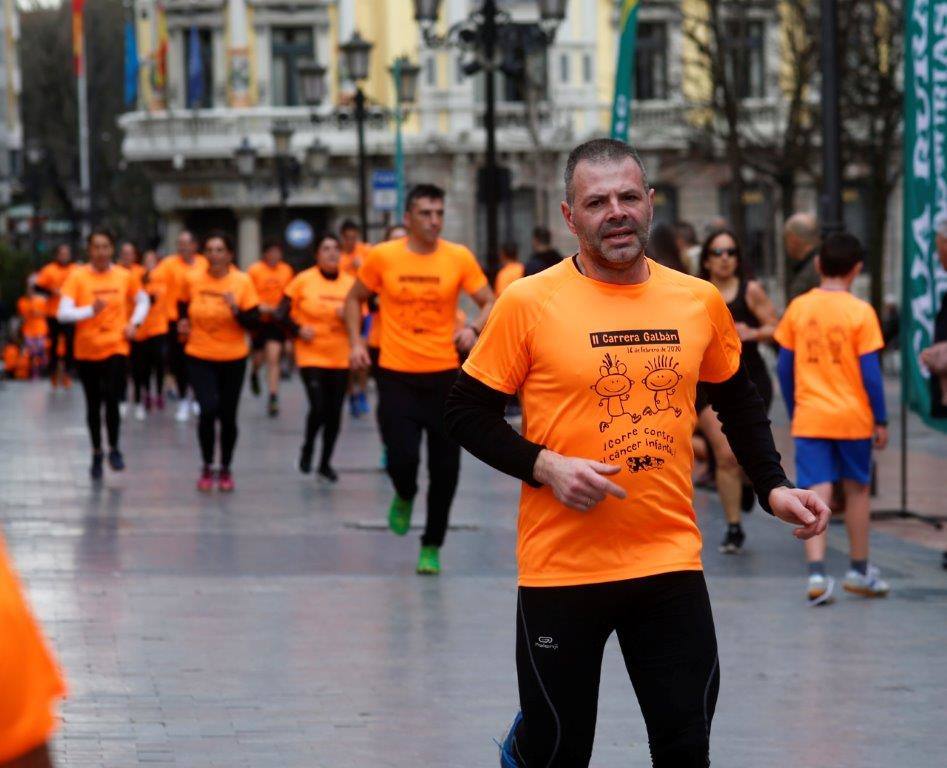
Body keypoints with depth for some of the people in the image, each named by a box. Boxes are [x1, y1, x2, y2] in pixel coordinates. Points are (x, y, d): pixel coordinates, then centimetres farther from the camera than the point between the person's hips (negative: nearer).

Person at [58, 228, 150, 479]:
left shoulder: (124, 276, -2)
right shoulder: (77, 276, -9)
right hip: (87, 350, 0)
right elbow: (63, 313, -16)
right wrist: (90, 310, -30)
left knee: (112, 399, -15)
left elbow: (142, 300, 17)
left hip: (116, 348, 0)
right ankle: (97, 453, 26)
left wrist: (134, 323, 0)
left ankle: (114, 449, 5)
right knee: (93, 405, 9)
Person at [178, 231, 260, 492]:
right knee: (208, 409, -17)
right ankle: (207, 468, 3)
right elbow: (183, 304, 17)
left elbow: (253, 322, -9)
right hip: (199, 357, 0)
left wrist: (236, 309, -26)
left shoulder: (242, 281, -8)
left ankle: (225, 469, 28)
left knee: (228, 415, 6)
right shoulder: (192, 279, -5)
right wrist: (183, 321, 0)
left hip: (233, 358, 0)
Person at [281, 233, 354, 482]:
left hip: (341, 358, 3)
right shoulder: (303, 280, -6)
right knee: (318, 408, -14)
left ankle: (325, 462, 21)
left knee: (335, 412, 5)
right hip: (311, 356, -3)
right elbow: (283, 313, -1)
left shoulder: (351, 282, 1)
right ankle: (307, 449, 15)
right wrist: (298, 329, -15)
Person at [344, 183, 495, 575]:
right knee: (402, 458, -12)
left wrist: (473, 329, -16)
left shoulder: (459, 258, -2)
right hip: (396, 376, -1)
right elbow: (354, 298, 12)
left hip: (444, 374, 1)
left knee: (444, 468, 3)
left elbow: (489, 303, 4)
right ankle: (404, 496, 26)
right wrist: (356, 342, 0)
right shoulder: (382, 257, -3)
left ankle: (432, 546, 21)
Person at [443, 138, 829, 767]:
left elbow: (739, 401, 19)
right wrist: (545, 467, -15)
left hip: (671, 564, 3)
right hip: (562, 568, -3)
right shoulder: (528, 303, -7)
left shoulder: (700, 302, 4)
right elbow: (468, 413, -2)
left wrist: (774, 488, 8)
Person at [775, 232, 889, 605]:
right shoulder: (860, 312, -8)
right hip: (852, 418, -1)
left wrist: (793, 413, 17)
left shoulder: (798, 308, 0)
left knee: (816, 493, -2)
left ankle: (817, 573, -16)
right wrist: (881, 420, 0)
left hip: (809, 417, 1)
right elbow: (870, 372, -9)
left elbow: (784, 367, 5)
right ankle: (859, 570, 27)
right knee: (857, 490, 15)